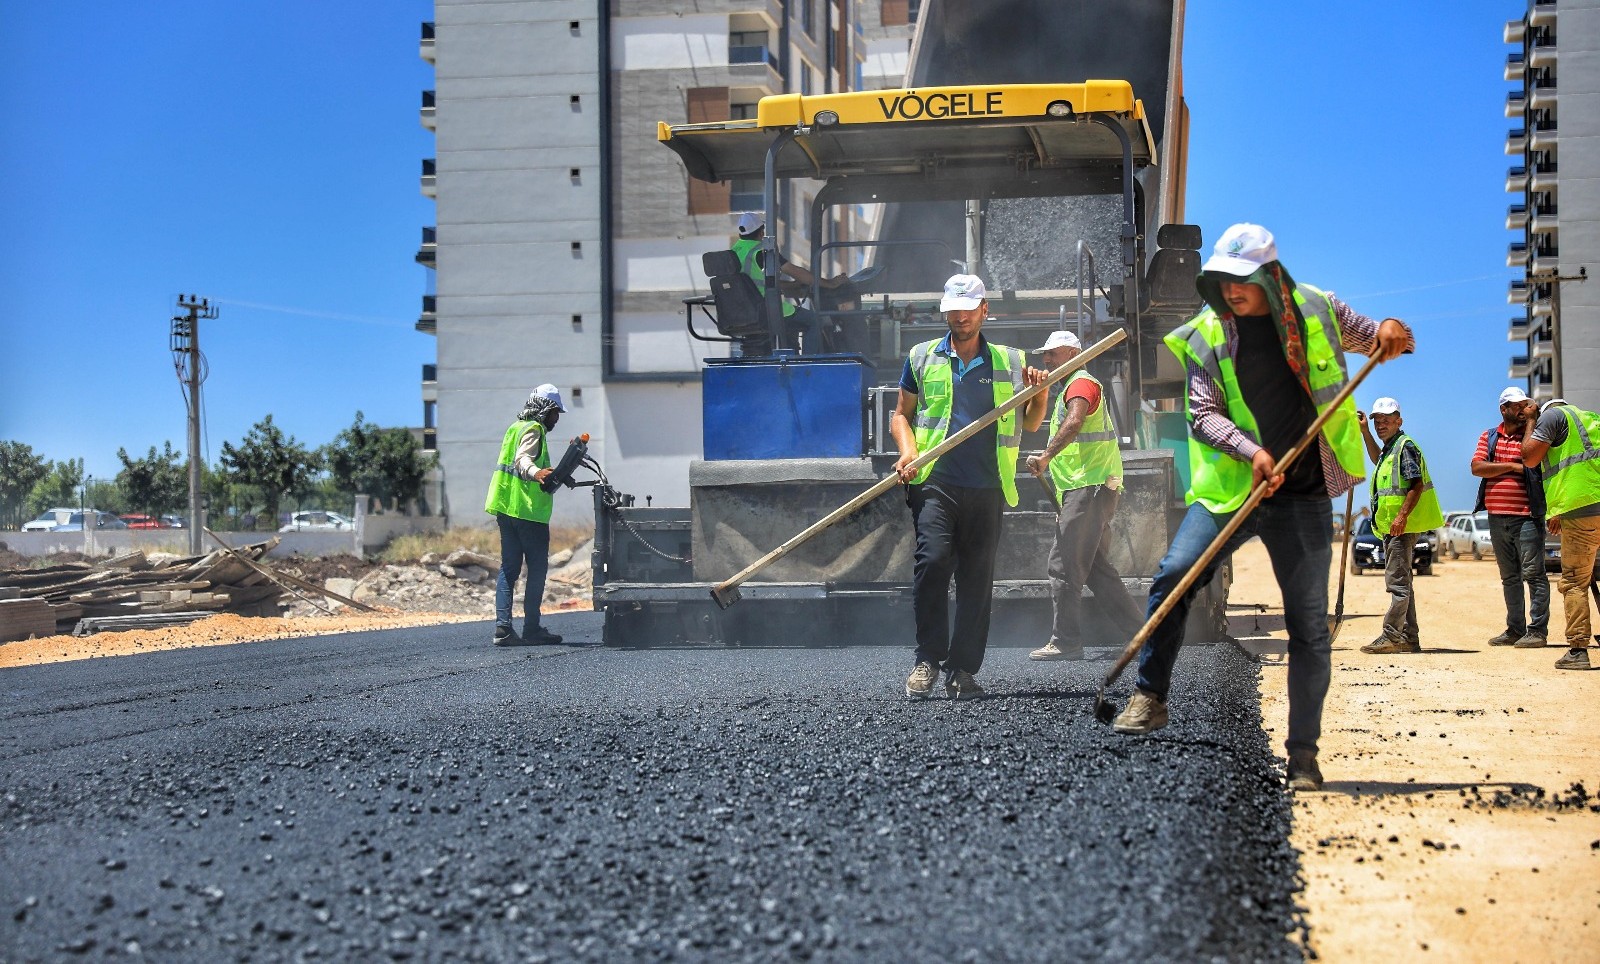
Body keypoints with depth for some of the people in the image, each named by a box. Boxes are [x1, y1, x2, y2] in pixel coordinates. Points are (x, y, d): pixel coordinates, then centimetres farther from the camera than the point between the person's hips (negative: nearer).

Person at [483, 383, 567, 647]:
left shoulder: (516, 428, 22)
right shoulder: (533, 429, -8)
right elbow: (523, 459, -27)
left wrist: (556, 477, 46)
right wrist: (535, 472, -47)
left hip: (506, 509, 9)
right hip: (528, 510, -9)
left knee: (509, 568, 6)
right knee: (537, 568, -3)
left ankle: (503, 627, -1)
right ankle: (531, 629, -4)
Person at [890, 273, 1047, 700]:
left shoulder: (1010, 361, 16)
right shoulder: (922, 357, 14)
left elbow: (1030, 424, 19)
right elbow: (901, 414, 18)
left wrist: (1040, 394, -1)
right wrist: (908, 452, 0)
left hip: (987, 486, 2)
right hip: (935, 481, -1)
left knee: (977, 577, 1)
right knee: (933, 561, -18)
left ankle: (963, 670, 7)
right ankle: (928, 660, -8)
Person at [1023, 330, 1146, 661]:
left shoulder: (1081, 383, -6)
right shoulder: (1070, 388, 28)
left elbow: (1075, 421, -27)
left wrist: (1046, 457, -33)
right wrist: (1064, 504, 27)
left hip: (1090, 488, -11)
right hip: (1085, 490, 11)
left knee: (1064, 566, -10)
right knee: (1095, 567, 11)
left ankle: (1065, 642, -9)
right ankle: (1142, 630, 12)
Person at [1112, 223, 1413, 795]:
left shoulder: (1317, 313, 3)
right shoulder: (1206, 335, 2)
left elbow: (1377, 340, 18)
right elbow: (1203, 415, -2)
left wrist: (1392, 333, -7)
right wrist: (1249, 451, -20)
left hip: (1304, 497, 0)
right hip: (1232, 488, 0)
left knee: (1309, 624, 0)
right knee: (1173, 576, -20)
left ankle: (1303, 754, 9)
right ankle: (1151, 697, -5)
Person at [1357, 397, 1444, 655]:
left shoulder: (1405, 446, -10)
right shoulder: (1390, 449, 20)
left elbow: (1417, 484, -19)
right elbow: (1378, 460, 45)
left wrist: (1402, 515, -27)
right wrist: (1365, 431, 37)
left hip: (1402, 526, -11)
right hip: (1391, 527, 11)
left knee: (1397, 580, -12)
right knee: (1401, 580, 13)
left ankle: (1391, 635, -15)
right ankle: (1408, 638, 18)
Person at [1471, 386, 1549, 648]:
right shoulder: (1489, 438, 12)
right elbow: (1477, 467, -3)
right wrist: (1512, 466, -8)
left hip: (1526, 516, -5)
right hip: (1497, 517, 5)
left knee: (1533, 573, -8)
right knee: (1509, 577, 11)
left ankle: (1538, 630, -8)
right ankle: (1515, 629, 17)